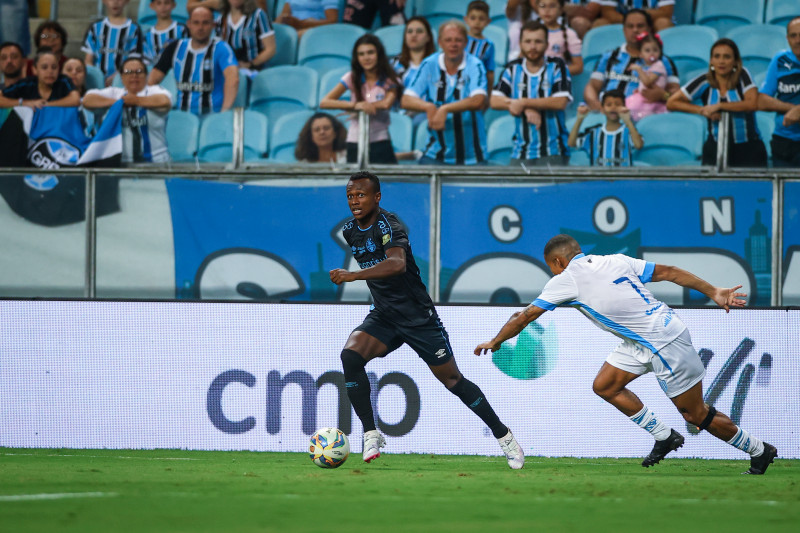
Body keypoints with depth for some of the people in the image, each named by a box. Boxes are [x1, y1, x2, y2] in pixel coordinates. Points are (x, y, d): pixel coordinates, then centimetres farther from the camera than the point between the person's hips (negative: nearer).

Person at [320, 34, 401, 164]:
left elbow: (387, 104, -21)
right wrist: (354, 105, -18)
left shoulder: (390, 81, -1)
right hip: (355, 145, 2)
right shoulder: (352, 78, 4)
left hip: (380, 143, -2)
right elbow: (324, 102, -5)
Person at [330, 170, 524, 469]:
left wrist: (352, 276, -49)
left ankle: (503, 435, 18)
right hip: (383, 317, 6)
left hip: (418, 317, -6)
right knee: (350, 355, -22)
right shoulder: (350, 231, 3)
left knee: (452, 380, 1)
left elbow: (397, 263, -41)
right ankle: (371, 434, -17)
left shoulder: (387, 225, -21)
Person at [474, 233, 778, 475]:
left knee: (695, 414, 2)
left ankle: (760, 451, 16)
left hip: (666, 344, -9)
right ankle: (664, 437, 17)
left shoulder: (567, 279, -12)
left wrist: (495, 342, 12)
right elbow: (669, 272, 5)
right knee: (604, 386, 9)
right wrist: (714, 292, 8)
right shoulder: (616, 261, 7)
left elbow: (527, 316, -3)